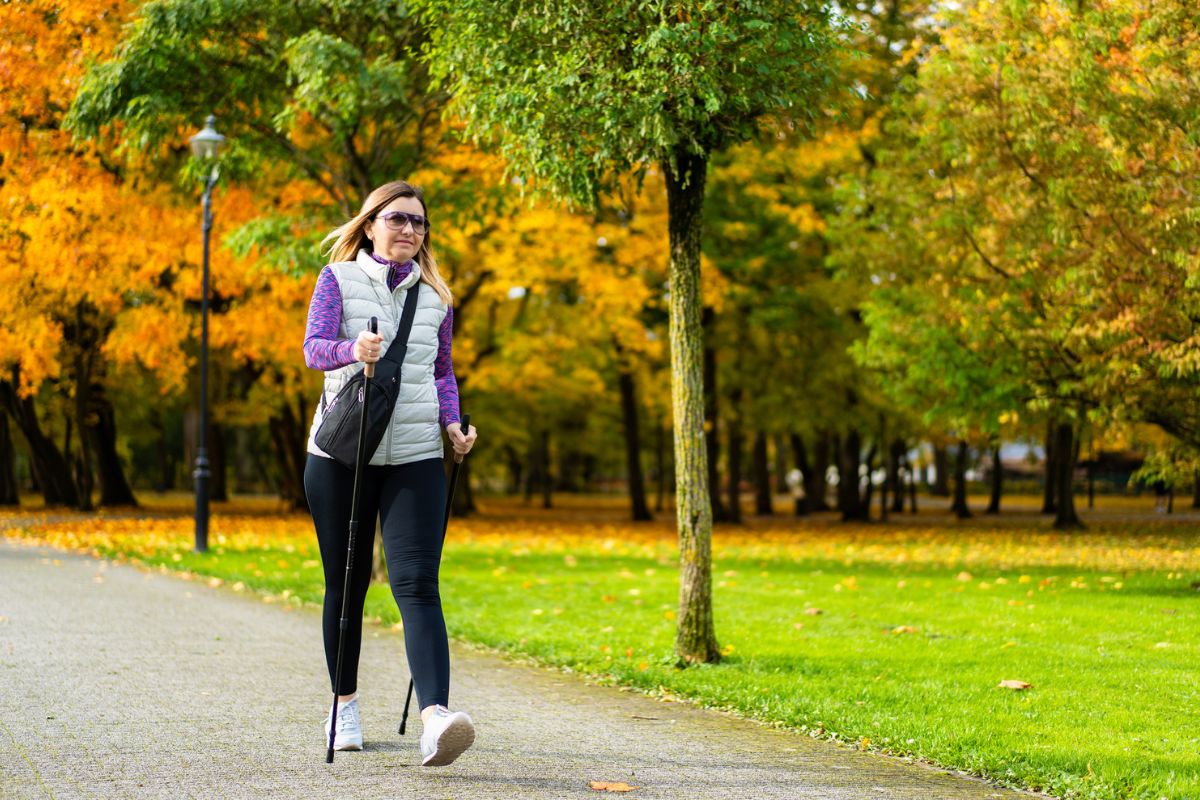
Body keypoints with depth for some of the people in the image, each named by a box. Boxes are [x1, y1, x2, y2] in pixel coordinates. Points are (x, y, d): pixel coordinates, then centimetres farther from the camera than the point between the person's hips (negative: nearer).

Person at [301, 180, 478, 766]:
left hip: (415, 458, 1)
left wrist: (453, 424, 4)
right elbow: (314, 348, -12)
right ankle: (345, 705, 29)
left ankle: (435, 718, -30)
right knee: (346, 584, 10)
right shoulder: (338, 279, 2)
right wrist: (353, 351, -33)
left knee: (417, 583, -15)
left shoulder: (434, 296, 12)